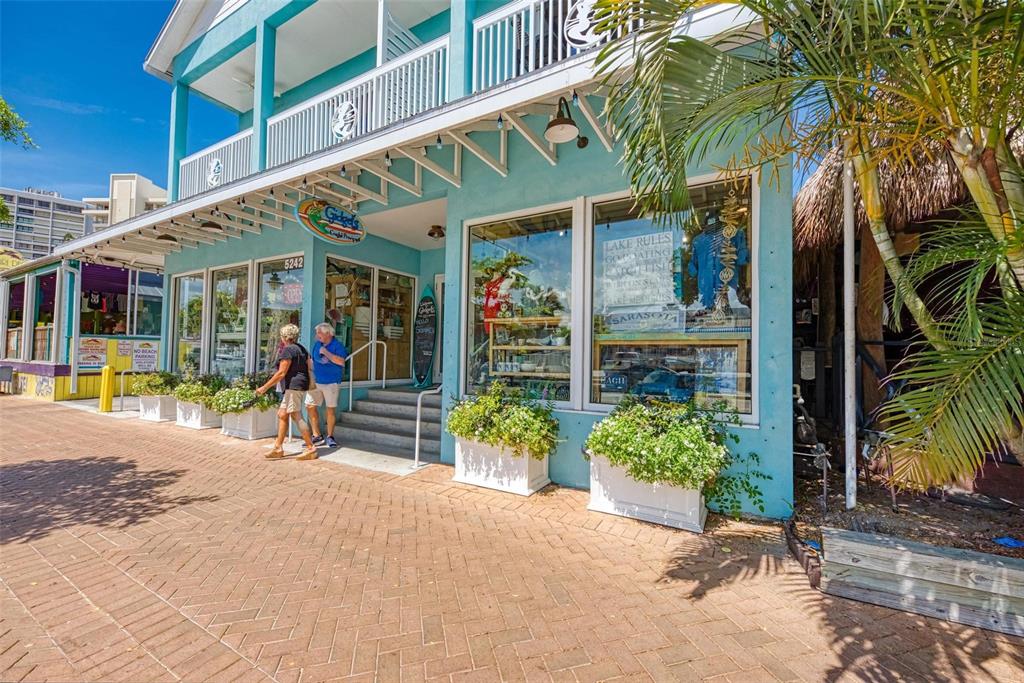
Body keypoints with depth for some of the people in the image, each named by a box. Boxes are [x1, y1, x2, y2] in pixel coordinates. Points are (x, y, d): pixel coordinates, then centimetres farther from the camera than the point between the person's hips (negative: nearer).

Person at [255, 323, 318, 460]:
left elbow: (281, 373, -16)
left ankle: (311, 449, -9)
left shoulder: (288, 349, -12)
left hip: (293, 386, -10)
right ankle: (278, 448, 17)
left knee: (296, 416, -9)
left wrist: (265, 387, -12)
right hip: (302, 386, 10)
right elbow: (308, 368, 16)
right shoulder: (301, 348, 16)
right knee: (282, 415, 13)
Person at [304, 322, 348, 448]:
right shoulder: (316, 344, 10)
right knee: (310, 406, 2)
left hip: (331, 382, -5)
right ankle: (317, 436, 14)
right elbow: (312, 361, 21)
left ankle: (330, 437, 16)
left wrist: (326, 352, -19)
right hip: (315, 381, 5)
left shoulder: (338, 345, -9)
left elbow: (341, 362, -23)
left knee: (330, 409, 2)